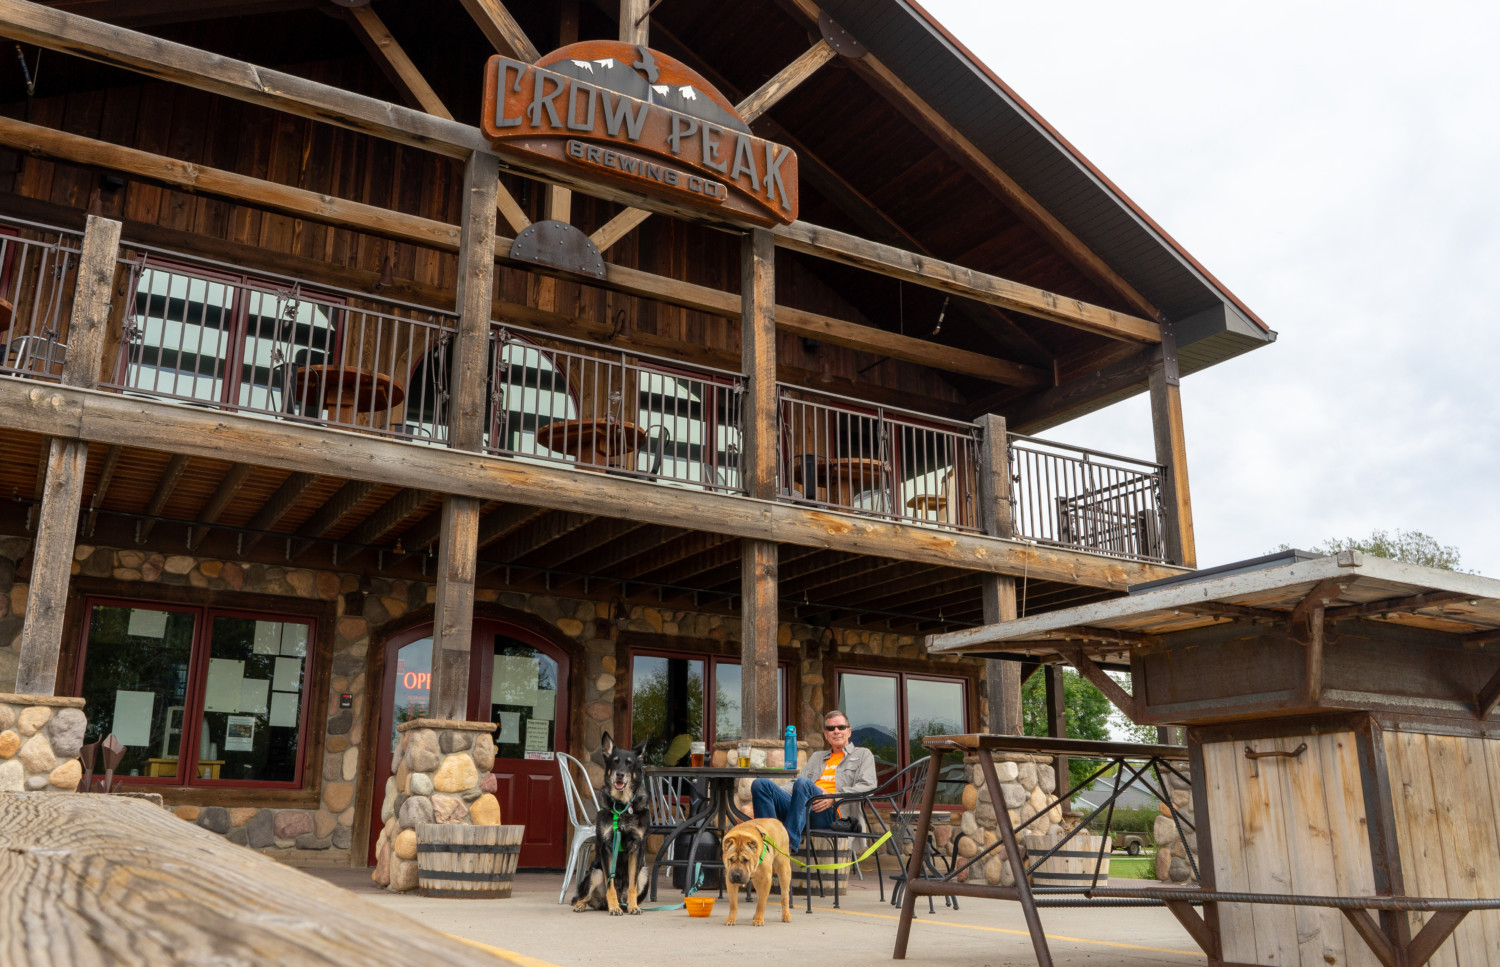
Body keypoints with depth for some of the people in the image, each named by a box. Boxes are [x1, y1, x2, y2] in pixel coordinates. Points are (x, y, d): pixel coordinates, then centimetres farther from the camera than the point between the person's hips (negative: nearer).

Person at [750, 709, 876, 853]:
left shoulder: (863, 754, 22)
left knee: (803, 783, -36)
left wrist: (834, 797, -12)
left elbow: (868, 786, 4)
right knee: (760, 784, -18)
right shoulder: (817, 756, 37)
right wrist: (776, 791, 3)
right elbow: (796, 783, 26)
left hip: (833, 813, -5)